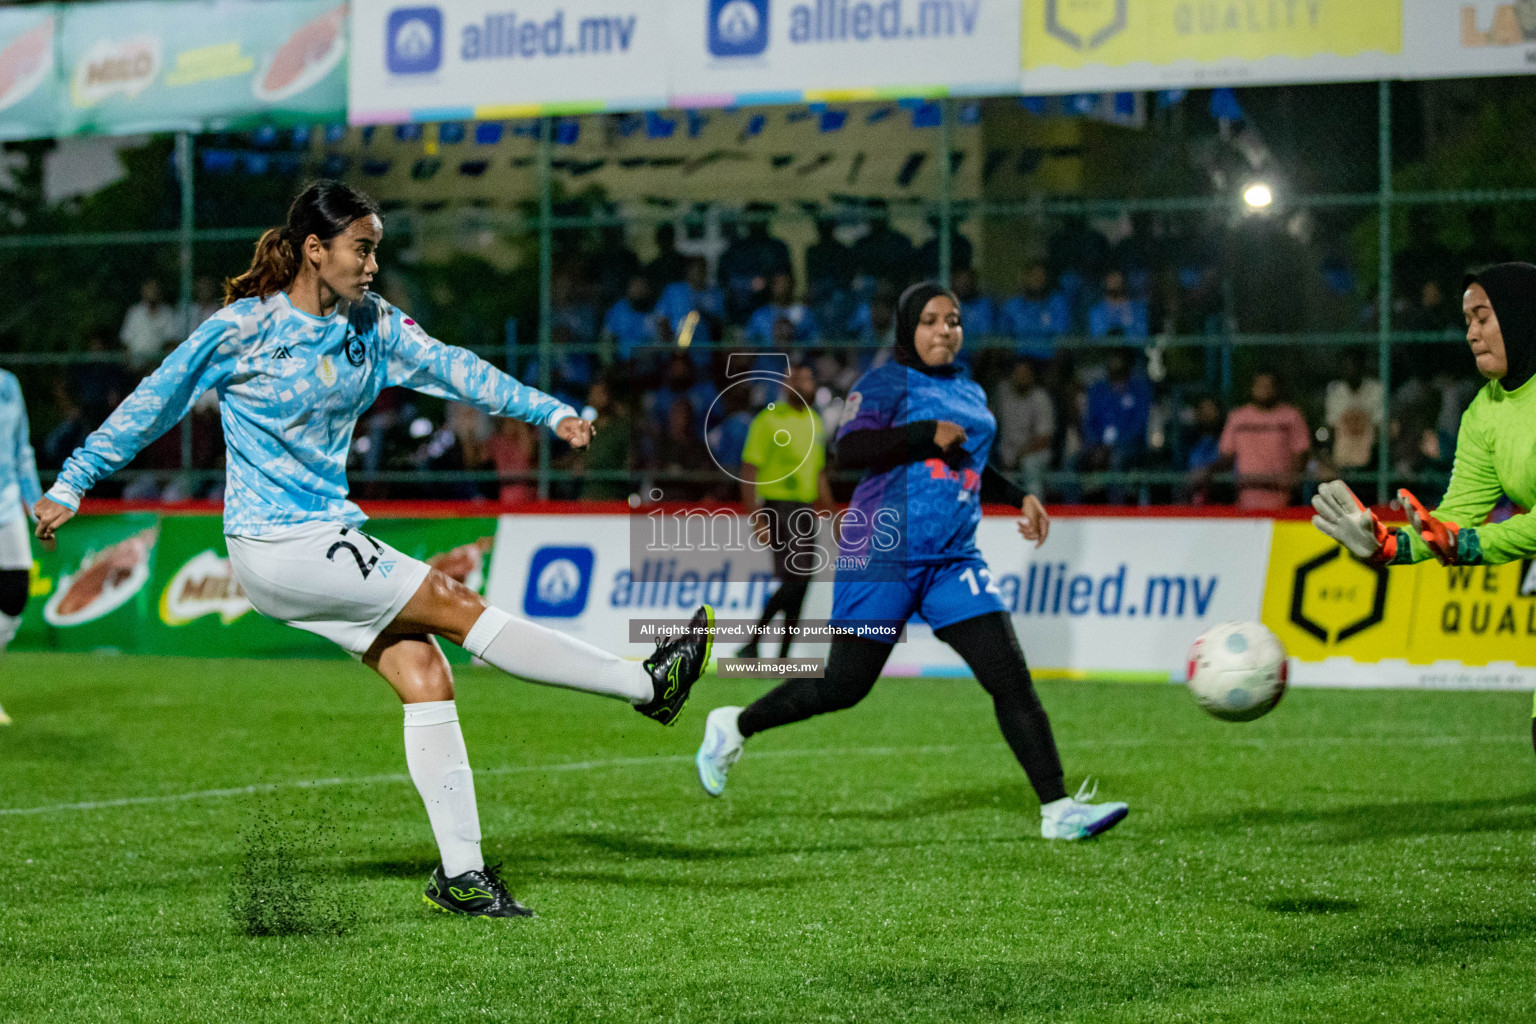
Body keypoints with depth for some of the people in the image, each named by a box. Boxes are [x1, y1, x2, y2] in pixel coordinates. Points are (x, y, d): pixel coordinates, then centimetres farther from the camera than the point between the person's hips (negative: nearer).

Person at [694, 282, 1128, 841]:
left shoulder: (971, 392, 18)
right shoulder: (887, 382, -4)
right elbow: (848, 449, -19)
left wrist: (1018, 497, 19)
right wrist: (927, 433, -19)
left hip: (953, 561, 6)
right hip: (884, 557, -6)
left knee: (1010, 676, -7)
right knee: (844, 686, -1)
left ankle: (1058, 810, -8)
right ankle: (733, 727, 23)